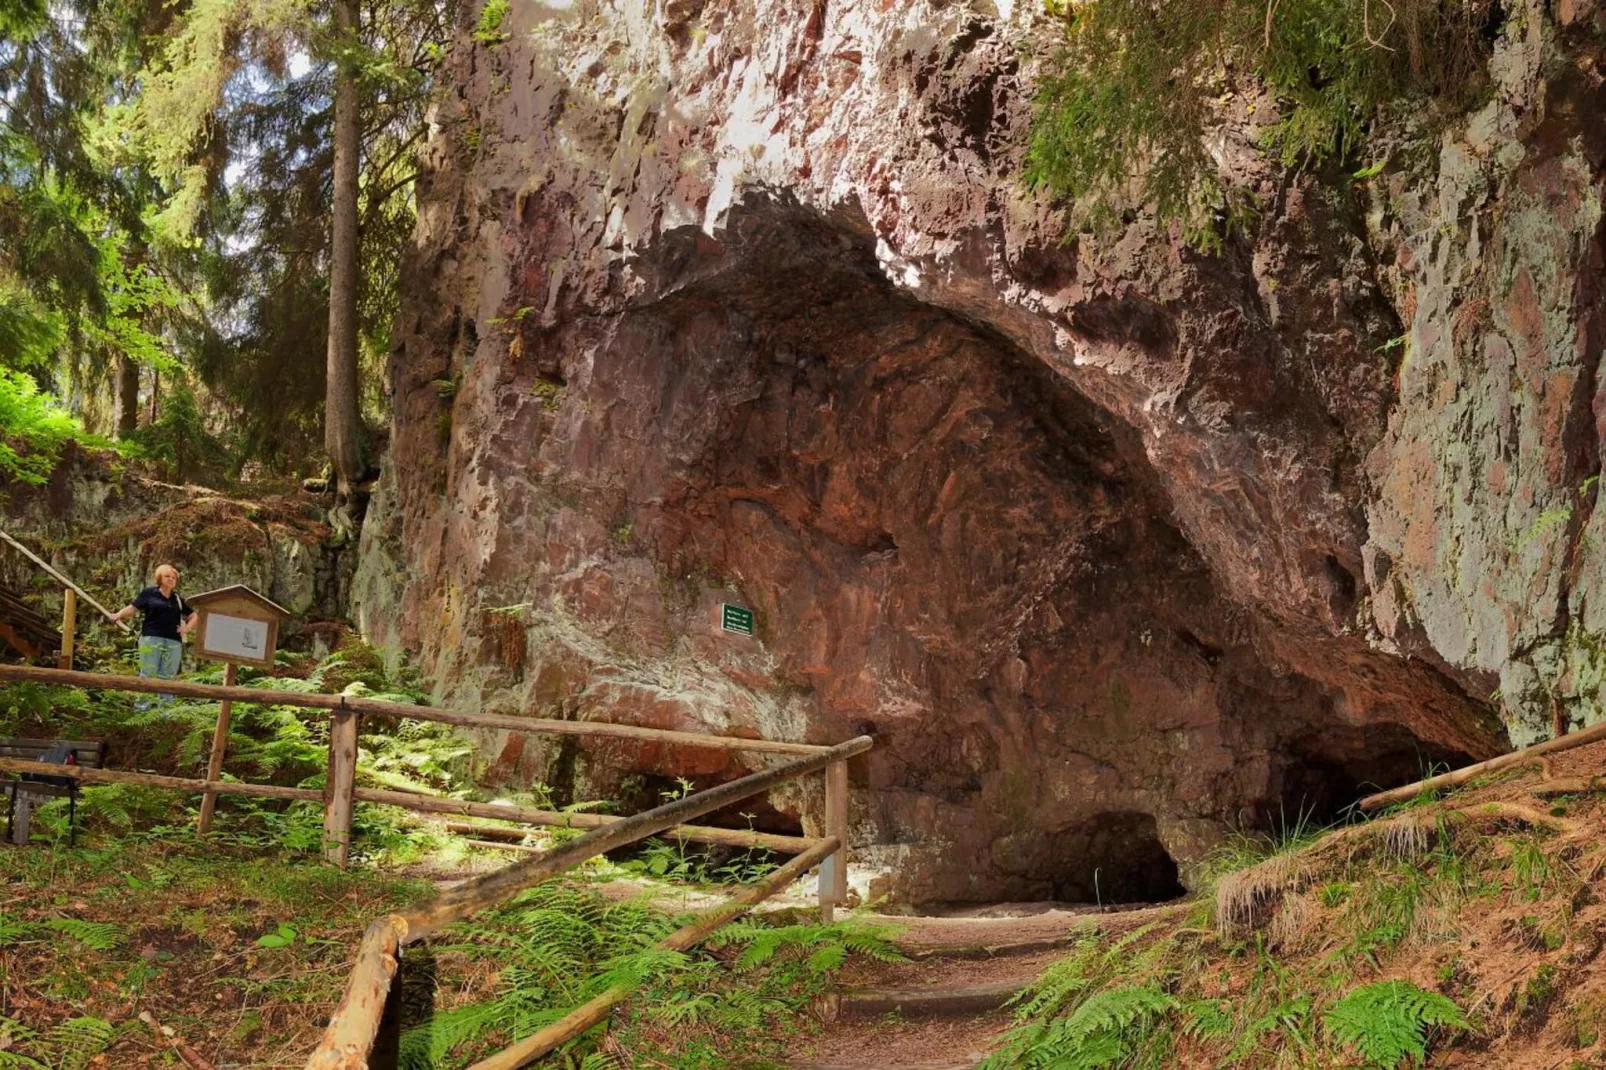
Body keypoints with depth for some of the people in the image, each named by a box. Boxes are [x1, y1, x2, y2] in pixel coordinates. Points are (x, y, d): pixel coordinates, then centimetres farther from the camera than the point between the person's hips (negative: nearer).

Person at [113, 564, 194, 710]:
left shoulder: (178, 599, 17)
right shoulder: (149, 593, 6)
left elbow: (193, 616, 27)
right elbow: (132, 608, 0)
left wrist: (187, 627, 8)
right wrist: (118, 615, -18)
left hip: (174, 642, 4)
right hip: (151, 639, -4)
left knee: (167, 677, 5)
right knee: (147, 674, -6)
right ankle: (141, 706, -3)